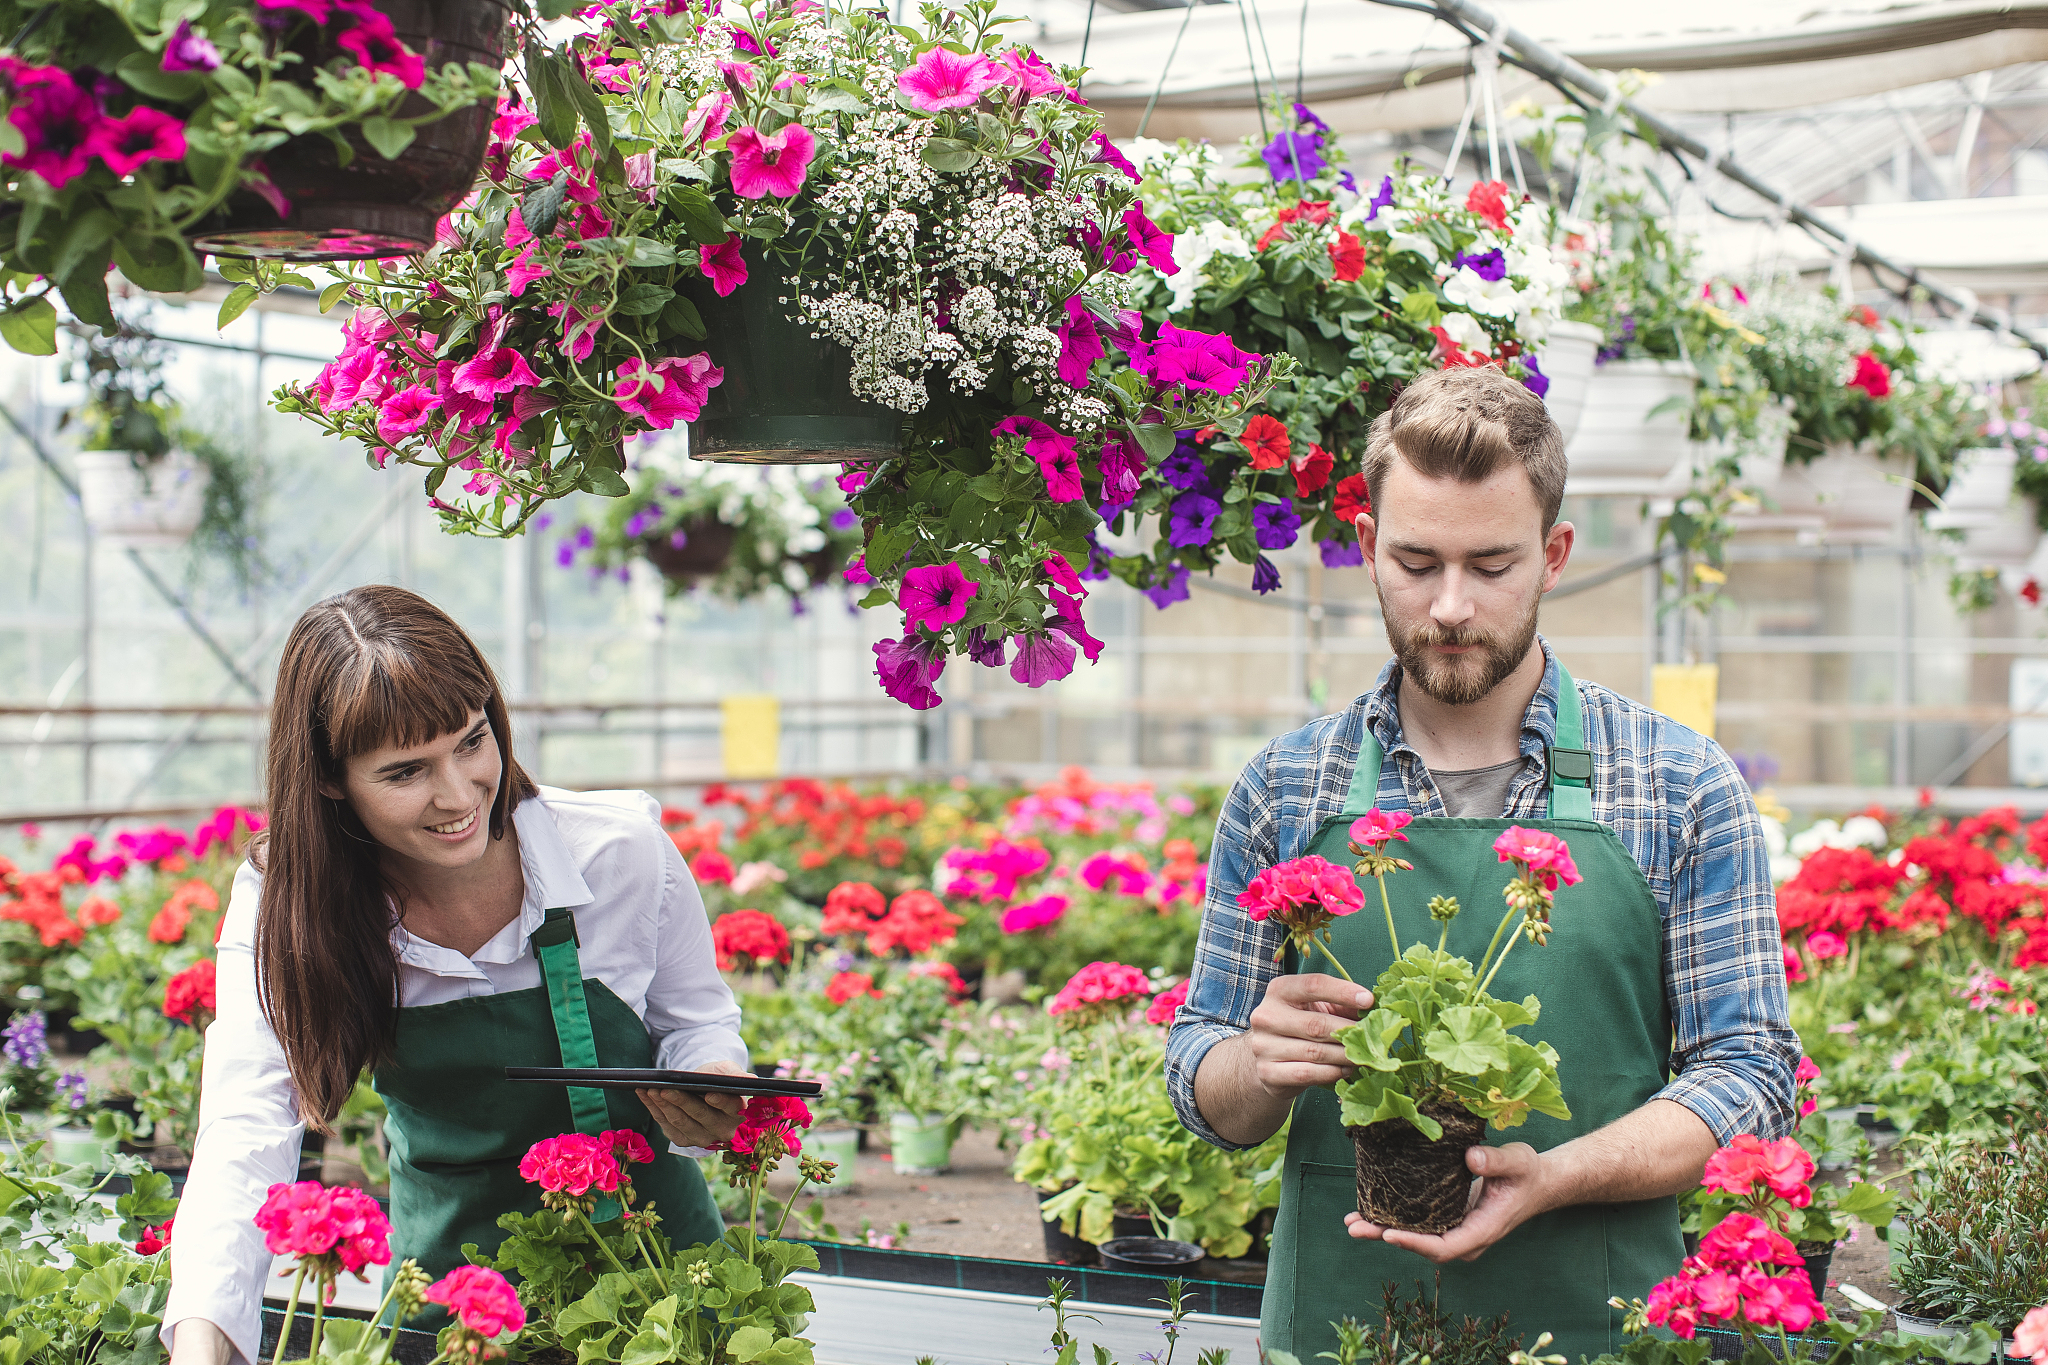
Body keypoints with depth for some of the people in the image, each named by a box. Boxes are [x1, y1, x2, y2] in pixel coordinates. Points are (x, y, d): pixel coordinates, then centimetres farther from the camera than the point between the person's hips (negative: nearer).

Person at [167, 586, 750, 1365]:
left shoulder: (623, 848, -14)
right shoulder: (281, 907, -13)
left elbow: (697, 1022, 5)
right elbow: (243, 1140, -25)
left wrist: (708, 1100, -19)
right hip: (450, 1266, 1)